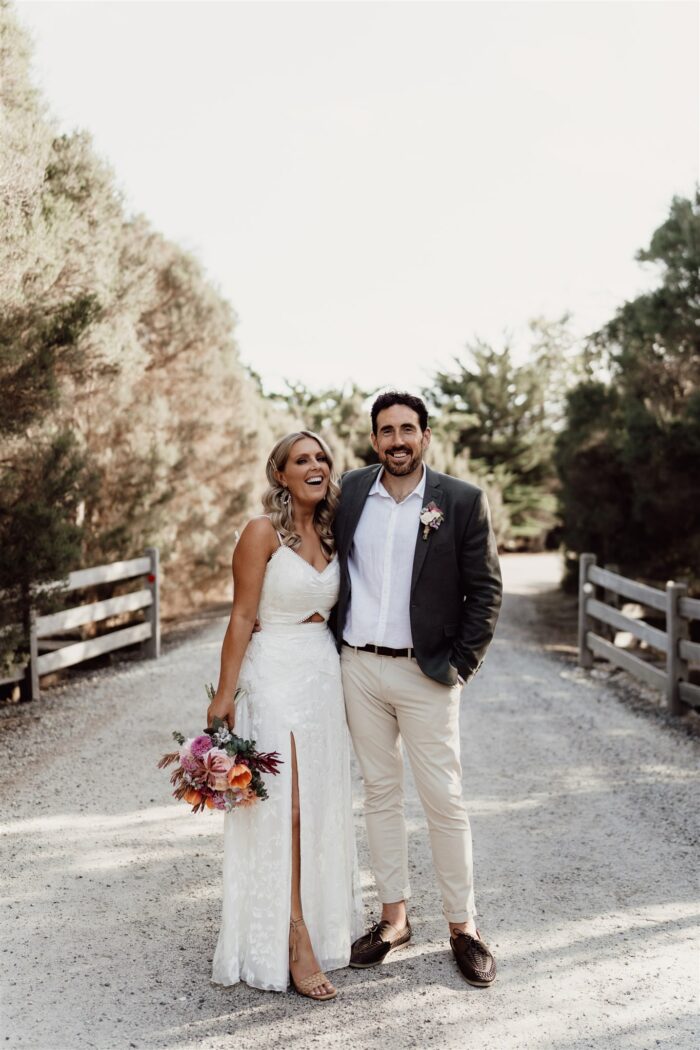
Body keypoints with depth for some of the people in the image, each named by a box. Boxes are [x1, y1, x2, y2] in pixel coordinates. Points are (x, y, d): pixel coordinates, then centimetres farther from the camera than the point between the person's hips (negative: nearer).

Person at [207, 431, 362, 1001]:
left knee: (322, 805, 13)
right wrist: (224, 696, -11)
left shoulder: (329, 535, 10)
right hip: (276, 676, -6)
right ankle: (294, 942, 5)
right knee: (284, 807, -3)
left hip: (326, 672, 7)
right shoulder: (263, 532, -10)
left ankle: (323, 922, 27)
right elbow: (242, 617, -10)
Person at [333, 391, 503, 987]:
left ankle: (464, 926, 17)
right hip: (358, 668, 4)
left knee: (445, 801, 1)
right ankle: (394, 918, 25)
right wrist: (332, 642, 7)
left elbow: (486, 589, -3)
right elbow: (331, 564, 14)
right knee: (380, 794, 12)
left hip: (426, 674, -3)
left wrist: (461, 664, -7)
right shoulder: (351, 491, 5)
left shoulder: (463, 501, -5)